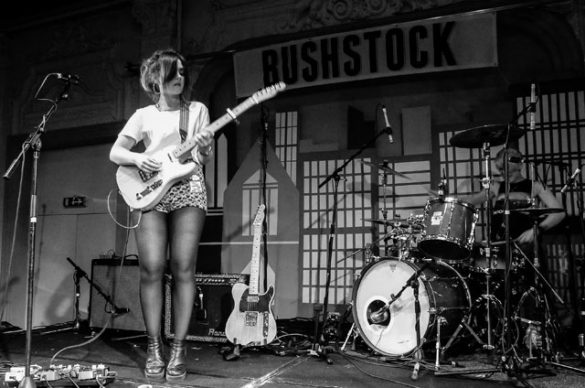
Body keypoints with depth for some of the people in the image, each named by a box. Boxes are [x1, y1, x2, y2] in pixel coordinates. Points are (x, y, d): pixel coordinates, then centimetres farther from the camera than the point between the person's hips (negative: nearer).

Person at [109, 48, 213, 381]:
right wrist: (137, 158, -8)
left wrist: (204, 149, -15)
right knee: (152, 269, -8)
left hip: (188, 190, 0)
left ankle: (179, 348, -1)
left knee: (183, 269, -7)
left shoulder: (198, 110, 13)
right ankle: (154, 348, 2)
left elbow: (204, 160, 8)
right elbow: (115, 152, 12)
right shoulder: (144, 115, 14)